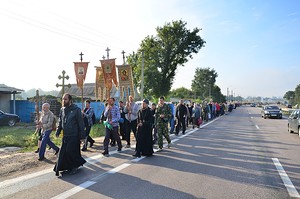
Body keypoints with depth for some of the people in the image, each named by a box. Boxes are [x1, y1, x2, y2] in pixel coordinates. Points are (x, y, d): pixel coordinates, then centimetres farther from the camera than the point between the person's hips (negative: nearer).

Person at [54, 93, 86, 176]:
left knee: (70, 151, -7)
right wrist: (58, 131, 8)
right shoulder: (62, 109, 8)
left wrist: (82, 135, -11)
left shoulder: (76, 109, -10)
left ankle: (75, 165, 17)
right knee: (63, 152, 8)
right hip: (65, 135, 6)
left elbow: (80, 123, -10)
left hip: (74, 136, -6)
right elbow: (60, 121, 17)